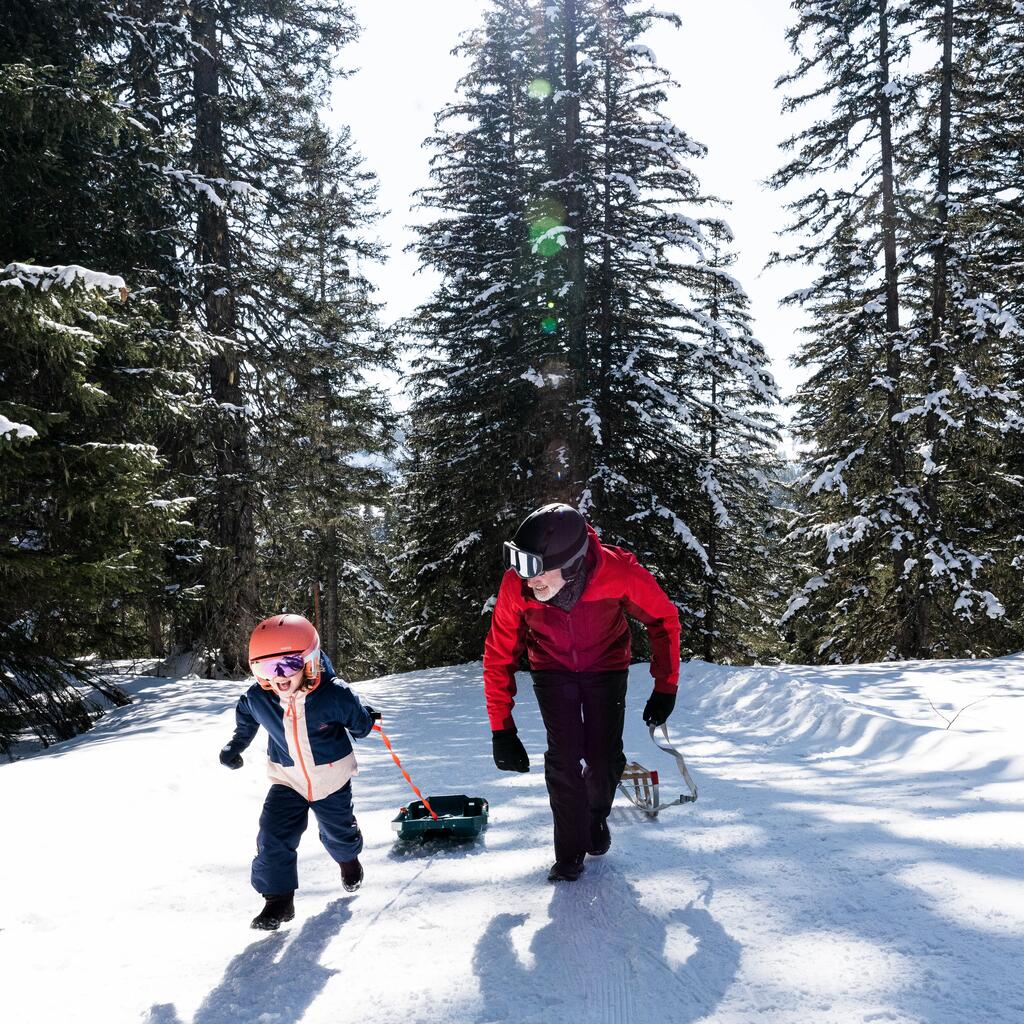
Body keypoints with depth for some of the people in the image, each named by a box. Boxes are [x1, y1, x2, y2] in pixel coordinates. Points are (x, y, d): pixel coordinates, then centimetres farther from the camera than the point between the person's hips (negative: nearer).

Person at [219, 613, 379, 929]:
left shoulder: (334, 694, -30)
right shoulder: (257, 699, -19)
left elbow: (358, 721, -5)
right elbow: (245, 718, 9)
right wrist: (235, 746, 15)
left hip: (332, 778, -1)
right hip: (287, 781, 2)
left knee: (339, 832, 19)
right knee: (273, 838, -11)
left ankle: (348, 859, 54)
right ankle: (278, 899, 6)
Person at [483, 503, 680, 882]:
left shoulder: (618, 571, -35)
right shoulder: (516, 586, -31)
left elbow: (664, 618, -15)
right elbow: (498, 657, -16)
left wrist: (665, 688, -13)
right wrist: (501, 729, -16)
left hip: (606, 666, 0)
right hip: (552, 669, 0)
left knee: (605, 758, -5)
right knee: (563, 757, -12)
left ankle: (596, 815, 29)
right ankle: (569, 852, 8)